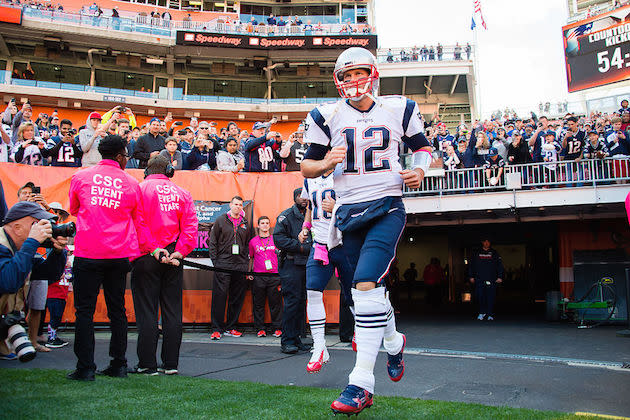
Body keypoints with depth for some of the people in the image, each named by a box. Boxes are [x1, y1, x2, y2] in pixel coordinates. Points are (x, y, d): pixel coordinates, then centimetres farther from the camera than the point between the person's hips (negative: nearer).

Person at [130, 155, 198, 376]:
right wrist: (180, 251, -3)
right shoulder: (182, 193, 9)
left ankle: (147, 363, 5)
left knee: (146, 311, 2)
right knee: (172, 310, 9)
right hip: (173, 258, 4)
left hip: (146, 258, -3)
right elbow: (191, 225, 1)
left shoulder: (139, 189, -3)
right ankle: (171, 363, 13)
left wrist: (151, 250, -8)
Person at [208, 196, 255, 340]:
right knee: (219, 296, -6)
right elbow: (212, 242, 4)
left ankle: (230, 327, 15)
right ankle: (217, 328, 0)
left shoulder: (246, 224, 13)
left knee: (237, 298, 5)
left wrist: (246, 260, 7)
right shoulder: (221, 221, 5)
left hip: (240, 266, 3)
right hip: (223, 265, -3)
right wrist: (215, 260, -4)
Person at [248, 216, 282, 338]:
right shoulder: (253, 241, 11)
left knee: (275, 303, -1)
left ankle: (277, 328, 7)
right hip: (258, 277, 1)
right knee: (258, 303, 4)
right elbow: (250, 258, 17)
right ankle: (260, 328, 12)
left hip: (274, 276, -1)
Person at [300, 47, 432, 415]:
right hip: (350, 212, 3)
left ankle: (361, 384, -14)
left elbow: (422, 146, 20)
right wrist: (326, 163, -11)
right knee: (371, 288, 9)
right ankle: (394, 342, 40)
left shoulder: (398, 110, 6)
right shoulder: (328, 117, 6)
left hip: (387, 208, -3)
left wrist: (420, 170, -1)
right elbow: (307, 167, 11)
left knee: (366, 285, -19)